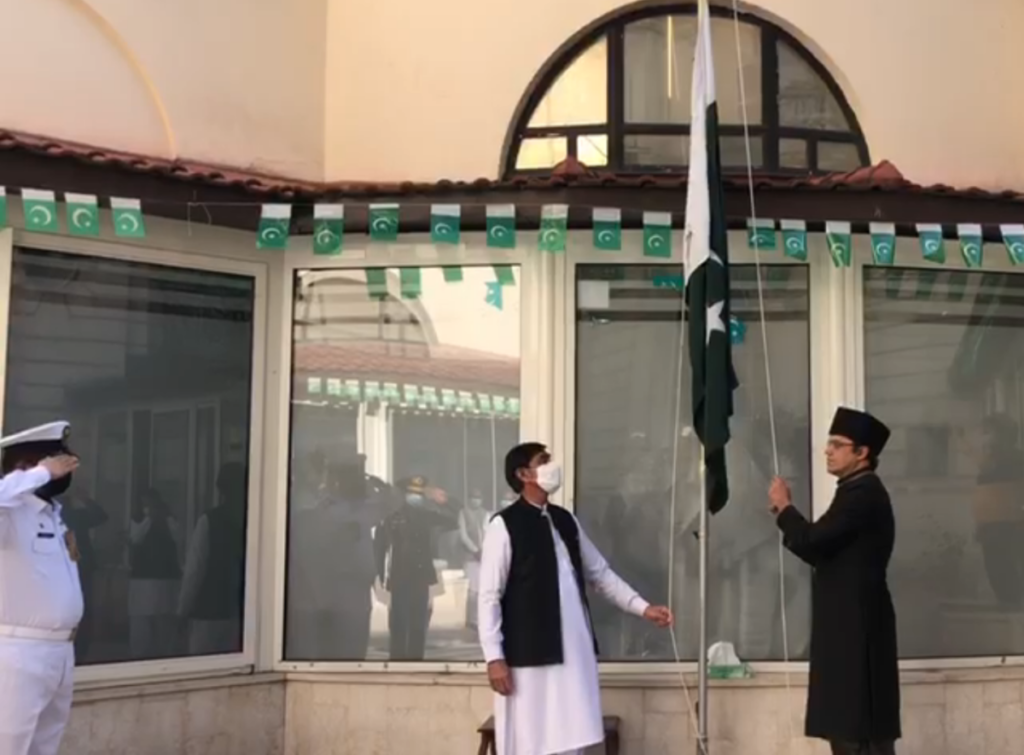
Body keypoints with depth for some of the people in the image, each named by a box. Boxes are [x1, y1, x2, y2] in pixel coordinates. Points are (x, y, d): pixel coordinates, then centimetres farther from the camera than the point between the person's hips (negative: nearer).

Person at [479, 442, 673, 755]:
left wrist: (643, 607, 12)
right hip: (528, 655, -7)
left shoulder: (565, 521, 13)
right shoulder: (504, 525, -8)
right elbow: (489, 596, -10)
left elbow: (600, 573, 20)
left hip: (573, 651, 7)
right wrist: (494, 657, -15)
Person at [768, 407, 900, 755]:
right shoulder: (857, 492, 17)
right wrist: (787, 514, 6)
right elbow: (822, 551, 17)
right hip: (848, 625, 10)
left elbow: (813, 542, -22)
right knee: (847, 725, 12)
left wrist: (784, 507, -6)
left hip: (856, 626, -10)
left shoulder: (863, 492, -15)